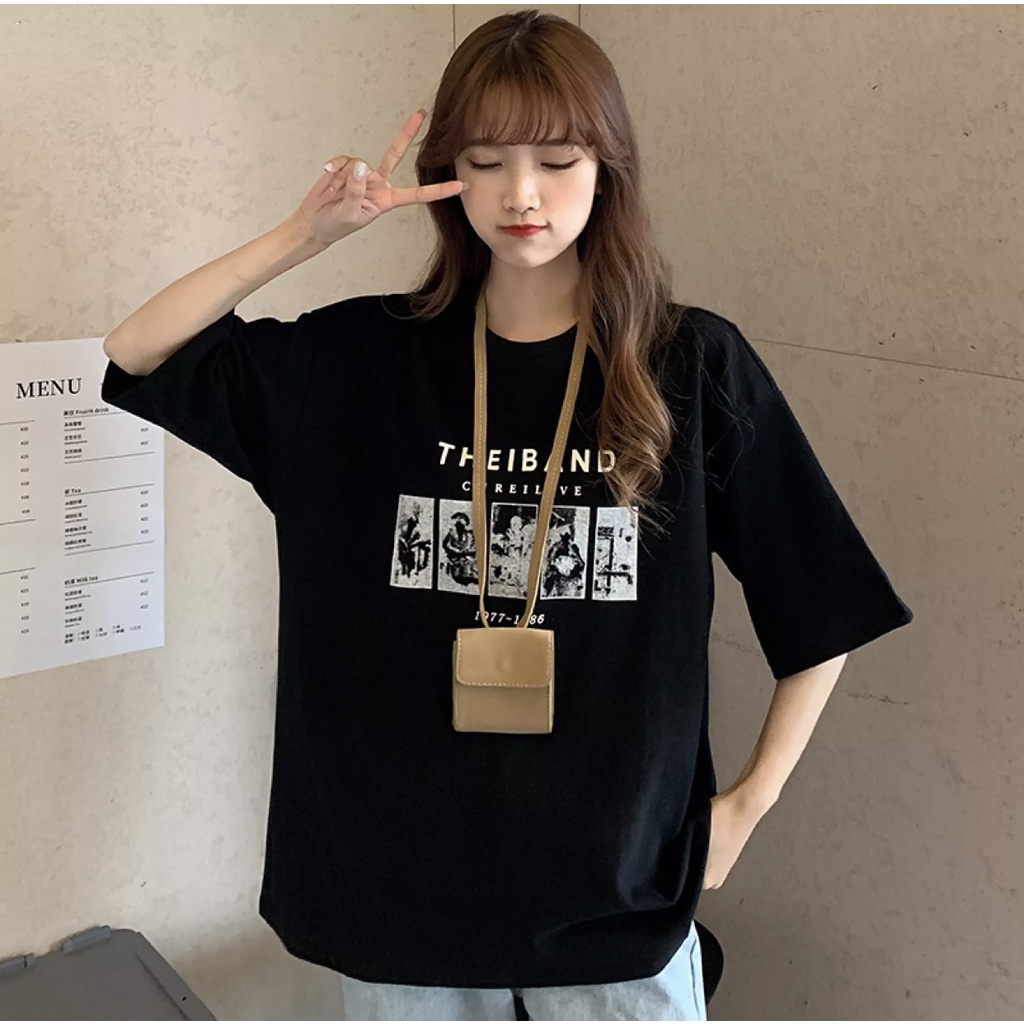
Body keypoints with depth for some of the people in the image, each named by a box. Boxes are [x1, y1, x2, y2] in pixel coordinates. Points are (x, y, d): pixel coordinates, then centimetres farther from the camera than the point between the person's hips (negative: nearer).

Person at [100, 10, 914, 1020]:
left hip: (618, 884, -1)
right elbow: (136, 356, -3)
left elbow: (822, 610, 0)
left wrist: (747, 803, -1)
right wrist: (307, 233, -12)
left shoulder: (694, 368, -7)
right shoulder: (364, 358, -2)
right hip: (398, 872, 2)